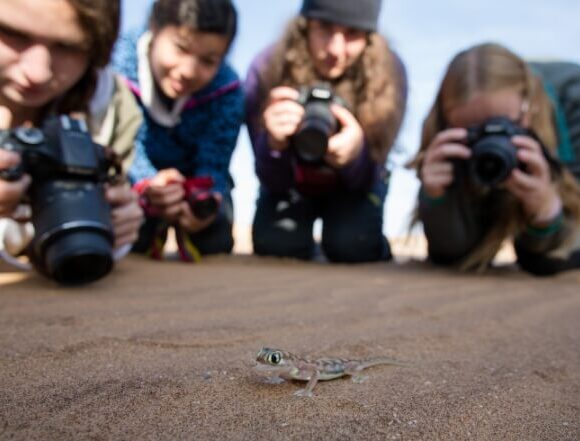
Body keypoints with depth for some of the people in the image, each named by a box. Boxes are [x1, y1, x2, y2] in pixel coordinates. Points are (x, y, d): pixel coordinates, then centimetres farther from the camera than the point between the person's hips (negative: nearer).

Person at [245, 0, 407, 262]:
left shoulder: (388, 73, -27)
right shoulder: (266, 70, -27)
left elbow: (366, 182, -22)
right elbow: (272, 182, -24)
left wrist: (357, 152, -47)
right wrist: (274, 143, -47)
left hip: (354, 182, 0)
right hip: (292, 182, 1)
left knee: (353, 247, -26)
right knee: (274, 245, -23)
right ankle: (306, 250, 14)